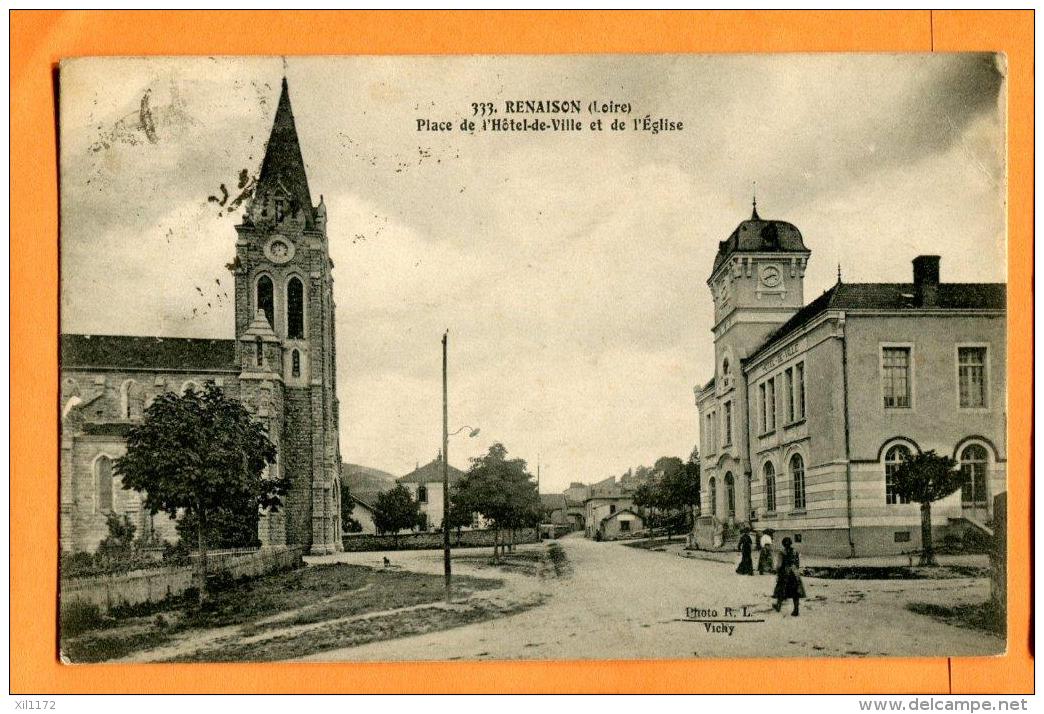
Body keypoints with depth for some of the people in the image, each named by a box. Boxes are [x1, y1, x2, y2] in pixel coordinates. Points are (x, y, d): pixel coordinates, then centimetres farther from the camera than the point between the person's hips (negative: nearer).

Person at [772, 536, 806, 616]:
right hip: (795, 575, 2)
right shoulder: (796, 553, 0)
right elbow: (799, 565, 7)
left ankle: (778, 606, 31)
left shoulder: (782, 554, -10)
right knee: (796, 592, 5)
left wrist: (777, 575, -1)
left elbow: (779, 566, -9)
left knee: (781, 591, 14)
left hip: (785, 574, -2)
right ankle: (796, 610, 2)